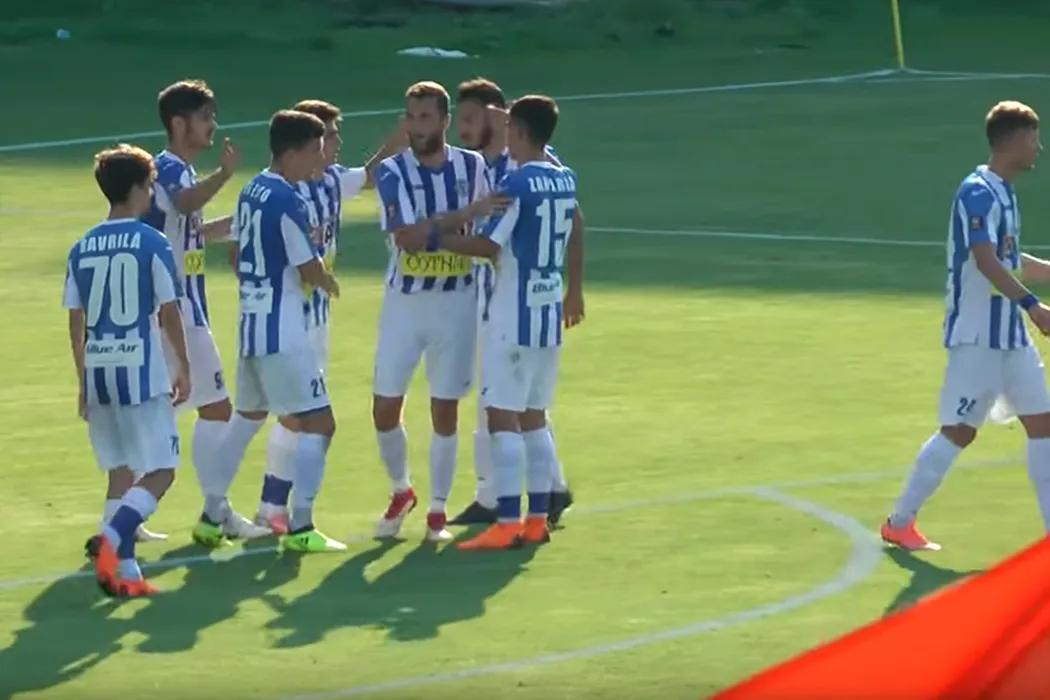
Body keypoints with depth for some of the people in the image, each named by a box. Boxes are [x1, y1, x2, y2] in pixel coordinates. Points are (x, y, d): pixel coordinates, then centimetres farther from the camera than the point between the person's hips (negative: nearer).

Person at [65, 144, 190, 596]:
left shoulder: (82, 249, 7)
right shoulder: (152, 243, -7)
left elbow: (75, 322, 9)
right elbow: (169, 313, -6)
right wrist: (184, 369, 6)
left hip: (98, 372, 5)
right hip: (141, 371, -5)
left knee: (121, 471, 15)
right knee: (160, 472, 1)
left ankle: (124, 570, 10)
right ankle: (110, 541, -21)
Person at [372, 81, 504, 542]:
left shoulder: (472, 167, -1)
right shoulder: (392, 172, -9)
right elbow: (406, 232, -24)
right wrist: (464, 215, -33)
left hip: (456, 300, 0)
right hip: (404, 300, 0)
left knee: (445, 411, 3)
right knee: (385, 408, 2)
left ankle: (438, 511, 14)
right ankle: (401, 492, 27)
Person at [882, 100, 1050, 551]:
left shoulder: (1003, 194, 13)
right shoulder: (978, 193, -16)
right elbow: (986, 261, -28)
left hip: (1011, 335, 9)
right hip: (977, 336, -9)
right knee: (959, 430, -3)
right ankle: (899, 523, 9)